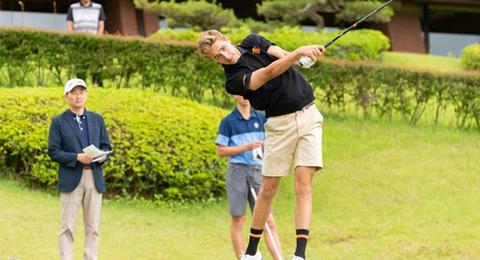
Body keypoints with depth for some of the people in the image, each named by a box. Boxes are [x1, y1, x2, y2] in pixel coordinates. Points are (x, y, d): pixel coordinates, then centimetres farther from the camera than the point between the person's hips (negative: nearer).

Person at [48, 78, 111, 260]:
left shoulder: (97, 119, 12)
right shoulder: (58, 122, 2)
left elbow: (106, 146, 13)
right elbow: (53, 152, -3)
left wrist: (103, 156, -11)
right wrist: (77, 157, -17)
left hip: (94, 178, 3)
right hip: (71, 178, -3)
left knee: (92, 226, 4)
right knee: (68, 226, -5)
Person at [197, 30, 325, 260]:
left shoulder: (252, 42, 4)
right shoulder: (234, 79, -13)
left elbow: (287, 59, -2)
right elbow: (268, 73, -25)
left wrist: (303, 56, -24)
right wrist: (299, 52, -34)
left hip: (308, 114, 3)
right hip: (280, 123, -2)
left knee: (303, 183, -10)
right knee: (268, 188, -1)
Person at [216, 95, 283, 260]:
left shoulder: (261, 119, 11)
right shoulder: (228, 122, 1)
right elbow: (221, 150, -2)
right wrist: (246, 147, -11)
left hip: (258, 171, 3)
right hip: (237, 171, -3)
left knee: (268, 221, -4)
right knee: (238, 220, -1)